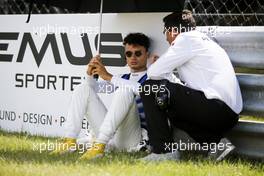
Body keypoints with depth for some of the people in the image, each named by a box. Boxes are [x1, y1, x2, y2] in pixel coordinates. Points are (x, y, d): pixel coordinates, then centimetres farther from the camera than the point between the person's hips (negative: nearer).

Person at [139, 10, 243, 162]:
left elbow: (154, 73, -4)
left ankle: (165, 152, -4)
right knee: (172, 110, 30)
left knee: (150, 88, -3)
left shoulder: (186, 39, 0)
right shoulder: (205, 40, 27)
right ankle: (216, 142, 10)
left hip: (215, 108, -9)